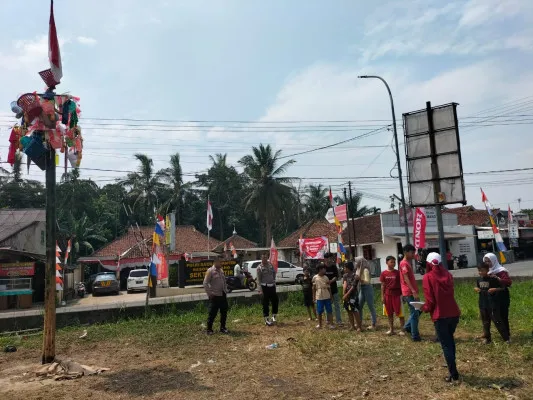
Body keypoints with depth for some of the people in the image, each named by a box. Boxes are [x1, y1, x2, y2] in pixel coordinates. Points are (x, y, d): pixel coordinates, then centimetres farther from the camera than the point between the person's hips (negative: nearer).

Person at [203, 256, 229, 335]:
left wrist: (225, 290, 11)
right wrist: (209, 294, -14)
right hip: (215, 296, -7)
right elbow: (205, 283, -13)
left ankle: (223, 328, 23)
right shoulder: (210, 271, -11)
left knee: (224, 312, 11)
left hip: (222, 295, 7)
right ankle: (209, 329, 12)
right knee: (212, 313, 0)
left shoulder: (221, 271, 11)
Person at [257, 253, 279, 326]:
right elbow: (258, 280, -10)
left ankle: (274, 316, 23)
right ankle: (267, 319, 7)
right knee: (266, 303, 0)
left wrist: (273, 280, 13)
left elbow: (274, 272, 22)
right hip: (265, 287, -5)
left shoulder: (270, 264, 5)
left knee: (275, 301, 8)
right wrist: (260, 290, -16)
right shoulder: (259, 268, -9)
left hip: (272, 286, 5)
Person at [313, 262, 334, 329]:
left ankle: (331, 323, 7)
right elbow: (314, 288, 4)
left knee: (329, 311, 1)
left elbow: (329, 287, 7)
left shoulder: (326, 277, 3)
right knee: (319, 312, 7)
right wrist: (313, 297, 3)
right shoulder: (315, 277, -2)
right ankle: (320, 324, 21)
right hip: (319, 297, -1)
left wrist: (330, 296, 4)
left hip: (327, 297, 1)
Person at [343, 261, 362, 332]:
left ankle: (359, 327, 1)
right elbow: (344, 285, -3)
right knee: (349, 312, 12)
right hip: (346, 296, 6)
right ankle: (352, 326, 22)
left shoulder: (355, 276, -11)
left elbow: (353, 287, -14)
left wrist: (346, 295, -15)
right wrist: (344, 295, -14)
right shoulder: (345, 276, 8)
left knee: (355, 312, -7)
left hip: (353, 296, -6)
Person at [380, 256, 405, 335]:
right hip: (388, 295, 2)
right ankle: (391, 329, 20)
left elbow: (401, 284, 1)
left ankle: (402, 330, 8)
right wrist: (382, 296, 2)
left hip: (397, 295, -2)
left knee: (400, 313, 0)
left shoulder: (397, 272, -3)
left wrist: (402, 294, -3)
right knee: (389, 313, 10)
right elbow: (383, 285, 5)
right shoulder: (384, 273, 1)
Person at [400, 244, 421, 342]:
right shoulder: (404, 263, -14)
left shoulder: (408, 263, 16)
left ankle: (407, 326, 27)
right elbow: (406, 279, -21)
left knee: (418, 310, 17)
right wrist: (414, 292, -27)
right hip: (409, 293, -10)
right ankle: (415, 336, 2)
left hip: (411, 292, 10)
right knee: (415, 313, -5)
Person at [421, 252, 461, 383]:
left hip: (440, 315, -5)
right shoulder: (447, 274, 6)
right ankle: (452, 367, 35)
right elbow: (449, 294, 11)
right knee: (450, 340, 24)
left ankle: (453, 374, 7)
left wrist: (424, 308, 9)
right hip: (454, 313, 6)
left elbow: (430, 300, -12)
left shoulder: (427, 277, -9)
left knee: (445, 344, 5)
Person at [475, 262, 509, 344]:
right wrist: (476, 289, -2)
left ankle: (506, 338, 8)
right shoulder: (479, 279, 4)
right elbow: (476, 287, 20)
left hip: (493, 304, -6)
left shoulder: (493, 279, -13)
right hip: (483, 305, 6)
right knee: (485, 322, 14)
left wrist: (495, 289, -23)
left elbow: (502, 288, -7)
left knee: (497, 321, -4)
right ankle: (487, 337, 25)